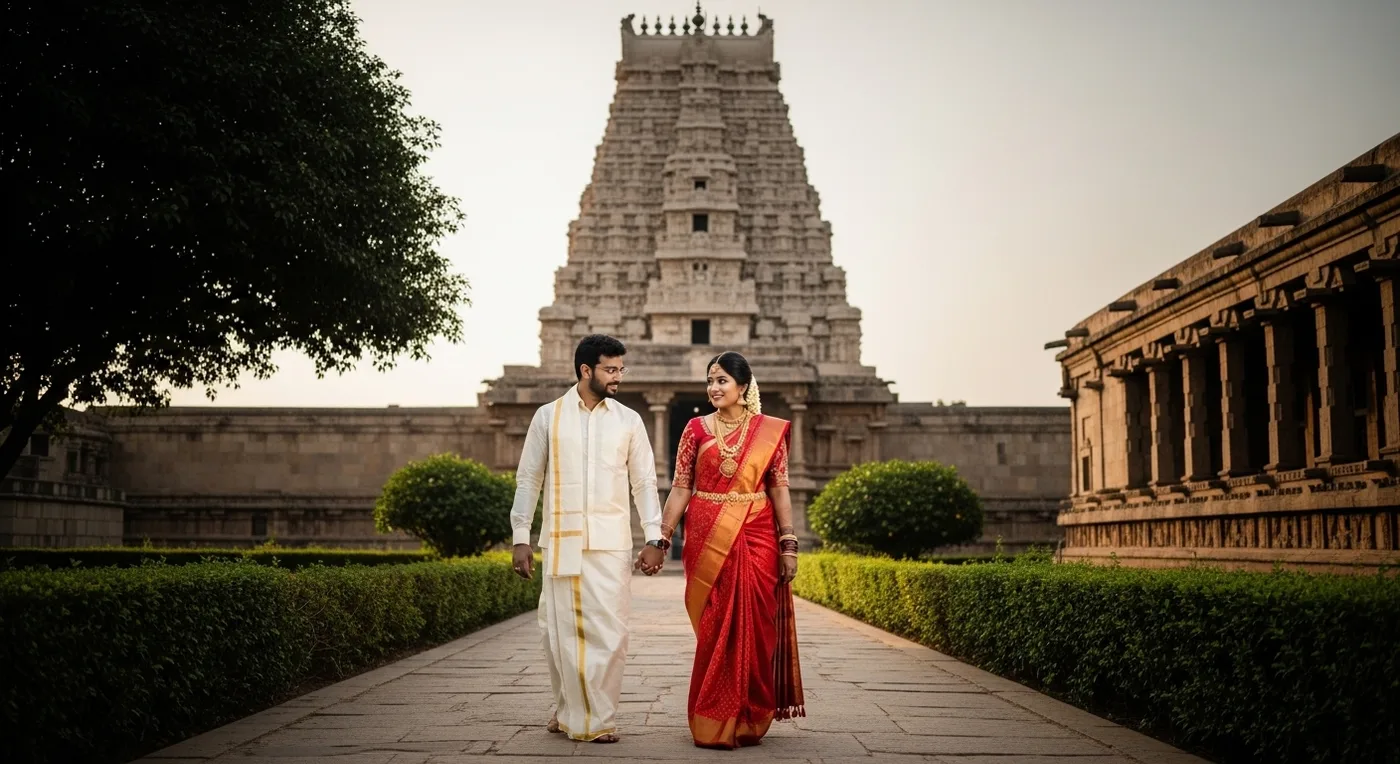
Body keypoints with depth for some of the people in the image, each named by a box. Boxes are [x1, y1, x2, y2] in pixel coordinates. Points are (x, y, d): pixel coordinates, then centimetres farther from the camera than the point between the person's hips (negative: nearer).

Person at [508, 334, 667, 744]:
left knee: (608, 631, -3)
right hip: (561, 540, 0)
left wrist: (653, 537, 0)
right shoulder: (548, 416, 3)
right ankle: (567, 710, 21)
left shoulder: (628, 420, 6)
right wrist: (521, 537, 1)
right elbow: (528, 479, 5)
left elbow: (644, 482, 8)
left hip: (610, 541, 0)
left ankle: (601, 718, 8)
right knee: (560, 629, 4)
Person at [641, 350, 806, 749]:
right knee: (715, 629, 2)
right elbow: (680, 488, 4)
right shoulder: (697, 429, 5)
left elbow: (779, 489, 2)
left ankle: (750, 720, 16)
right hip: (708, 539, 0)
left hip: (756, 538, 0)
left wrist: (789, 544, -4)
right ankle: (713, 724, 12)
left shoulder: (770, 431, 4)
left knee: (753, 627, 2)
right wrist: (661, 540, 0)